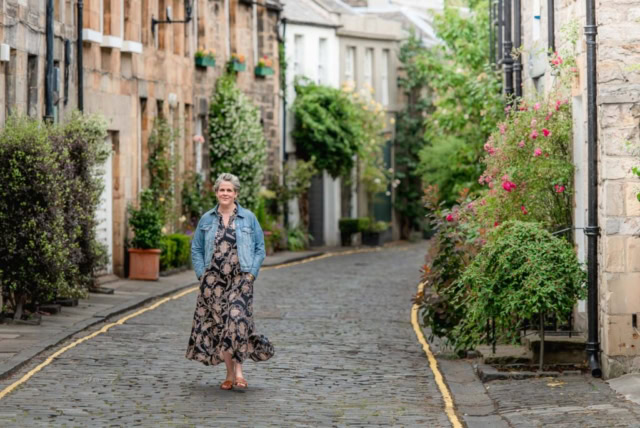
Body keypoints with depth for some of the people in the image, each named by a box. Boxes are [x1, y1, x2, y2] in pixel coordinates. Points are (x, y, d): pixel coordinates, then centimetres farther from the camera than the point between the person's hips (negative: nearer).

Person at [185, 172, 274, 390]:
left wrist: (251, 274, -4)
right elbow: (196, 249, 13)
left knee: (238, 319, -18)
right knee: (219, 324, 2)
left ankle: (238, 370, -14)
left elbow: (260, 248, 6)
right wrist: (202, 274, 1)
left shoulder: (248, 218, 5)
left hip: (240, 278, -2)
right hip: (213, 280, 2)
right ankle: (229, 374, 10)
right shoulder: (207, 219, 10)